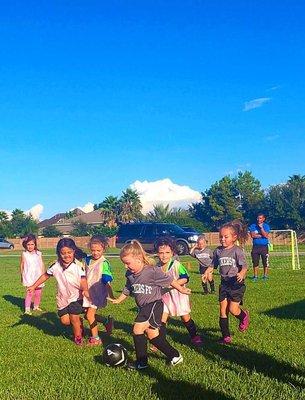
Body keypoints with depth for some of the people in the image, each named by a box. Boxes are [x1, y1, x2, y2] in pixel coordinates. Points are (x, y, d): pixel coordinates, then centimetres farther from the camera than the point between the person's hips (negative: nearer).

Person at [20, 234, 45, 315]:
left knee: (38, 292, 9)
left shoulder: (39, 253, 2)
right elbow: (22, 265, 5)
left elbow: (42, 264, 9)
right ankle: (27, 309, -9)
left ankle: (36, 306, 28)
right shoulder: (24, 254, -3)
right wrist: (22, 276, 9)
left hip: (38, 276, 3)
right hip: (29, 277, -3)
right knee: (30, 292, -12)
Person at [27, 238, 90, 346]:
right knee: (65, 320, 4)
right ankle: (79, 321, 37)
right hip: (63, 297, 4)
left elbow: (83, 279, -22)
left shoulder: (78, 266, -17)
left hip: (76, 296, -4)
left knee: (74, 317, -11)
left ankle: (78, 337, 17)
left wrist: (85, 290, -42)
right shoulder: (56, 266, -7)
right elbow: (45, 275, 7)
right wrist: (34, 286, 8)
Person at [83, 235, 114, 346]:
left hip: (97, 292, -7)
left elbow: (107, 281, -17)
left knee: (90, 314, -8)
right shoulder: (88, 260, 3)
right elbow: (84, 275, 17)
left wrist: (111, 296, -19)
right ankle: (107, 321, 32)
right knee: (87, 315, 13)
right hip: (88, 291, 7)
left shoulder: (104, 263, -16)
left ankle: (95, 338, 8)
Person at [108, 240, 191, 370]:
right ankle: (174, 356, 26)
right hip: (144, 308, 8)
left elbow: (169, 280, -9)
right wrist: (118, 300, 12)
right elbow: (127, 290, 19)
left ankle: (141, 362, -5)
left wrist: (182, 290, 1)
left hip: (154, 304, -8)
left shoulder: (152, 271, -19)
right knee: (152, 334, 13)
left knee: (138, 328, -17)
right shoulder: (129, 275, 2)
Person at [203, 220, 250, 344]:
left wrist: (242, 273, -41)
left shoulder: (237, 251, -13)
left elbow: (244, 266, -20)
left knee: (233, 309, -10)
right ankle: (226, 336, 18)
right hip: (224, 283, 5)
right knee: (223, 310, 6)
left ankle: (244, 316, 27)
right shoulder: (218, 251, 2)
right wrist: (207, 272, -8)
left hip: (236, 283, -5)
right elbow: (213, 265, 10)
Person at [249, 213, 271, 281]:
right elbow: (252, 235, -6)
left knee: (265, 262, 1)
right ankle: (255, 276, 13)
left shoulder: (266, 226, 3)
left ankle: (265, 276, 13)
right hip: (255, 246, 1)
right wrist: (261, 235, -7)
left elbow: (266, 235, -11)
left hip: (264, 246, -1)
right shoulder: (253, 226, 7)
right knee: (255, 262, 4)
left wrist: (261, 227, -14)